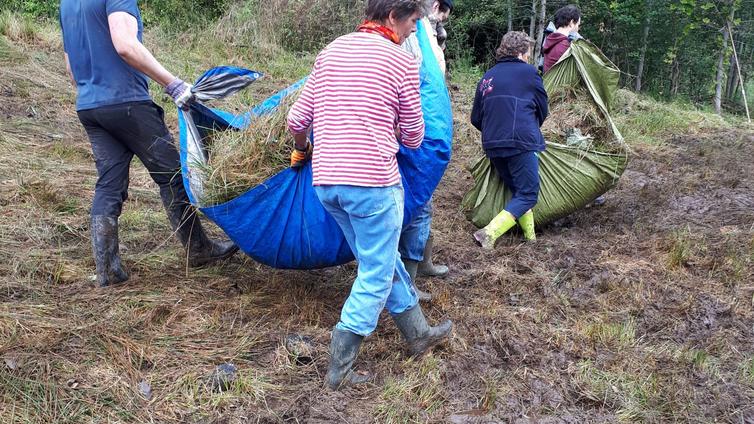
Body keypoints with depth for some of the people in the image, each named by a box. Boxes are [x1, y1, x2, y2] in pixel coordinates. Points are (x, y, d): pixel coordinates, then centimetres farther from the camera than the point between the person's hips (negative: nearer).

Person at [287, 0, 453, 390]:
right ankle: (339, 369, 11)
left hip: (326, 181, 7)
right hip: (372, 182, -7)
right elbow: (413, 138, 2)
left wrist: (300, 150, 32)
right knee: (376, 277, 7)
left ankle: (418, 334, 36)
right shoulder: (401, 61, -5)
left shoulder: (331, 51, 12)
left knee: (382, 261, 21)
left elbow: (296, 119, 13)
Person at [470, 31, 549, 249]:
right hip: (521, 143, -6)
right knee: (527, 195, -1)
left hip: (493, 147, 7)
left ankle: (530, 237, 18)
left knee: (517, 190, 19)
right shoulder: (528, 72, 0)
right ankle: (489, 233, -14)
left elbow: (476, 118, 17)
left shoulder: (487, 77, 15)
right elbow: (542, 110, 9)